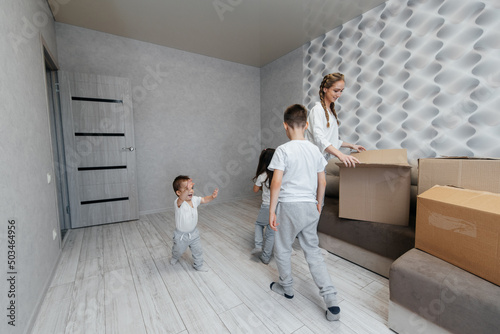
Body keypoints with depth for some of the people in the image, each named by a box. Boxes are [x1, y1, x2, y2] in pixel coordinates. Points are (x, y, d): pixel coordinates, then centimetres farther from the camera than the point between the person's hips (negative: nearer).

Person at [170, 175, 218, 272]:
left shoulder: (194, 199, -12)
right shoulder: (178, 202, -31)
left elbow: (204, 200, -4)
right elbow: (181, 198, -53)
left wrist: (212, 196, -25)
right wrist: (187, 189, -73)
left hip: (194, 233, 4)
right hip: (181, 235, -3)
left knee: (197, 250, 15)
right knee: (178, 250, 25)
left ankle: (198, 265, 40)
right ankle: (175, 257, 60)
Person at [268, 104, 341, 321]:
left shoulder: (283, 150, -13)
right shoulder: (315, 150, 4)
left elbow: (276, 183, -17)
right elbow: (322, 183, 8)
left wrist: (271, 211, -8)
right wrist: (318, 204, 21)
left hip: (288, 206, -5)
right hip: (310, 207, 6)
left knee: (282, 249, 17)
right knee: (313, 251, 17)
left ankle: (286, 288, 38)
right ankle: (332, 302, 17)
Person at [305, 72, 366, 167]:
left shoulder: (331, 110, 18)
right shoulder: (317, 109, -10)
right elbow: (319, 138, -26)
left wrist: (351, 146, 20)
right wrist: (340, 155, -37)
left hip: (324, 159, 8)